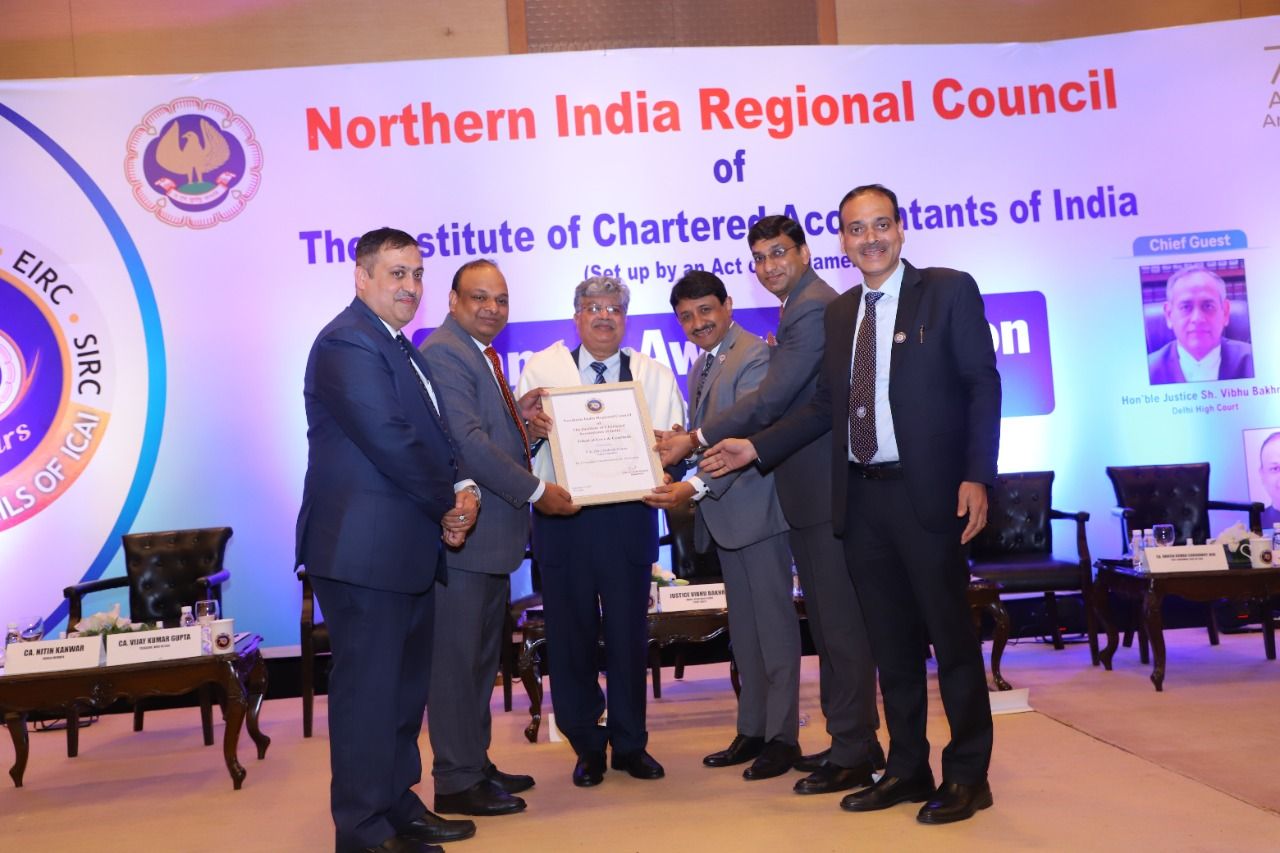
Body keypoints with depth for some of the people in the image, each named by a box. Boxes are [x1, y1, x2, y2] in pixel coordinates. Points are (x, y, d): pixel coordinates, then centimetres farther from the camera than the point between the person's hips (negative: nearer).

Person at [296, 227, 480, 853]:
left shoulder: (399, 347, 17)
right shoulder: (347, 343, -15)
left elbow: (432, 436, 16)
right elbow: (390, 442, -22)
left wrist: (462, 490, -2)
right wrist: (450, 505, -9)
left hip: (408, 551, 10)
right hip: (365, 550, -10)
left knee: (406, 684, 18)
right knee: (368, 689, -1)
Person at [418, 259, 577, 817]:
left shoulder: (481, 355, 18)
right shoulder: (443, 353, -13)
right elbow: (467, 441, -22)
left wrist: (519, 418, -1)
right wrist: (537, 492, -18)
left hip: (492, 535, 10)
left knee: (482, 659, 17)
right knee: (456, 660, -1)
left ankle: (475, 764, 29)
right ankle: (456, 782, 10)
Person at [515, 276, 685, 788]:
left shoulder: (655, 374, 13)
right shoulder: (541, 368, 9)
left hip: (629, 516, 1)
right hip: (562, 516, 0)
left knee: (629, 632, 5)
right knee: (570, 634, 4)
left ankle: (630, 743, 22)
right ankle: (587, 746, 21)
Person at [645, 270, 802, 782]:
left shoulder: (755, 357, -12)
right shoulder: (700, 368, 17)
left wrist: (695, 488, -28)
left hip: (756, 508, -9)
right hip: (724, 513, 9)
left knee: (774, 624, -2)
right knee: (742, 627, 14)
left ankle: (783, 736, 7)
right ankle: (752, 730, 23)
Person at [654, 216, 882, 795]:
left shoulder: (813, 309, -15)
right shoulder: (803, 307, 18)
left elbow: (770, 400, -21)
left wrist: (694, 440, -16)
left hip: (826, 489, -11)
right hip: (810, 490, 11)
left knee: (840, 623, -3)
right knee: (827, 621, 17)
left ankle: (852, 754, 6)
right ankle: (852, 739, 28)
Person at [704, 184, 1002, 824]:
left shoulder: (948, 290, -1)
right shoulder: (839, 313, 14)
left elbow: (982, 386, -5)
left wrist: (976, 476, -14)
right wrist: (756, 448, 7)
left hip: (928, 493, -5)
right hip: (861, 496, 5)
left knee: (950, 634, 3)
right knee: (890, 640, 13)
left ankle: (968, 775, 17)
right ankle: (907, 769, 25)